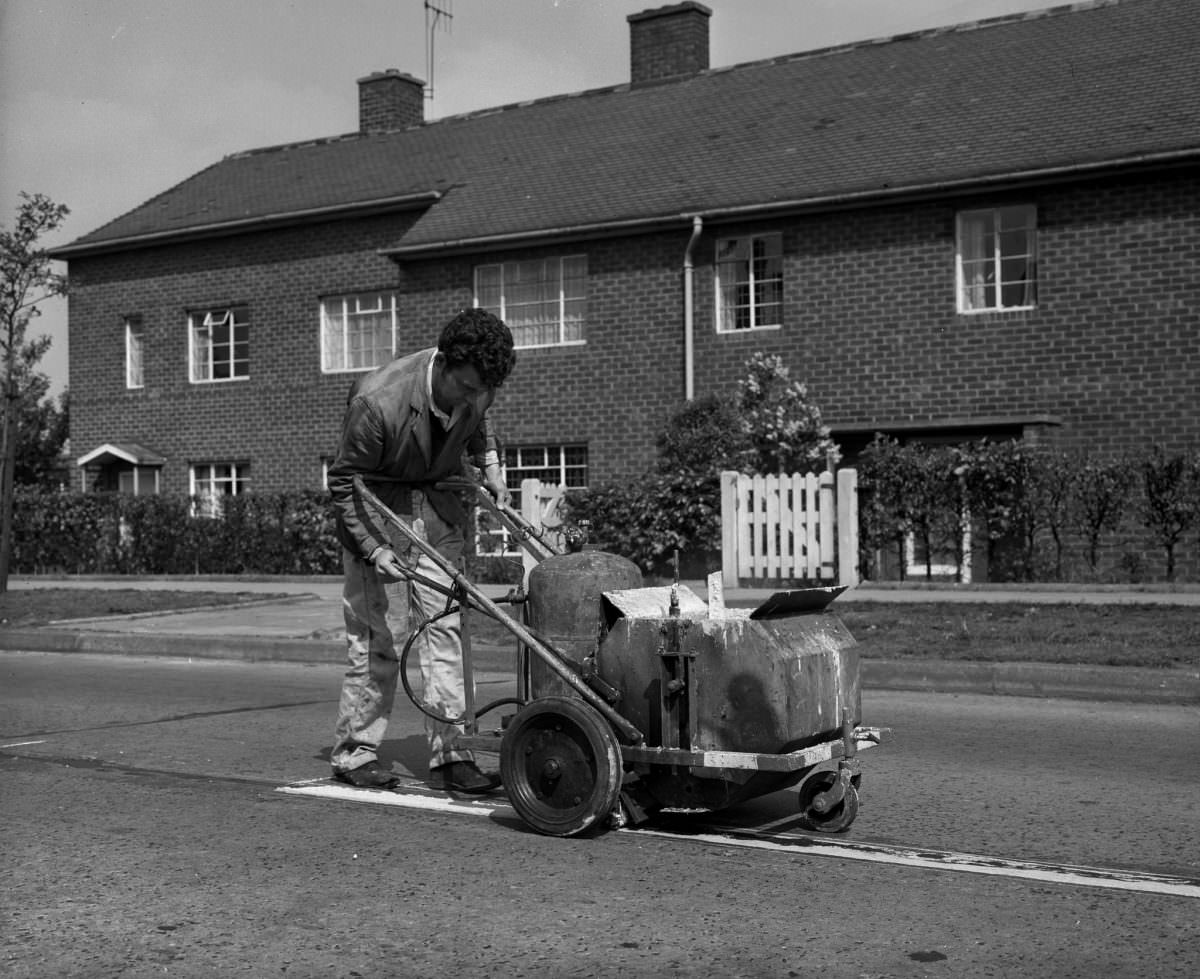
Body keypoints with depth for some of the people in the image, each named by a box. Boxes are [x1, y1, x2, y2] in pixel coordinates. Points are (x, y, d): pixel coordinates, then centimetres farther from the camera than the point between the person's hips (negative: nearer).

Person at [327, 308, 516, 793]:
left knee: (445, 626, -1)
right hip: (378, 503, -5)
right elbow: (344, 481, -17)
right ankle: (353, 752, 9)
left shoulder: (475, 387, -12)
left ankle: (449, 753, 2)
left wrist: (490, 467, 2)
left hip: (439, 503, 5)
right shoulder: (377, 401, -29)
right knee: (377, 634, -6)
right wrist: (373, 549, -24)